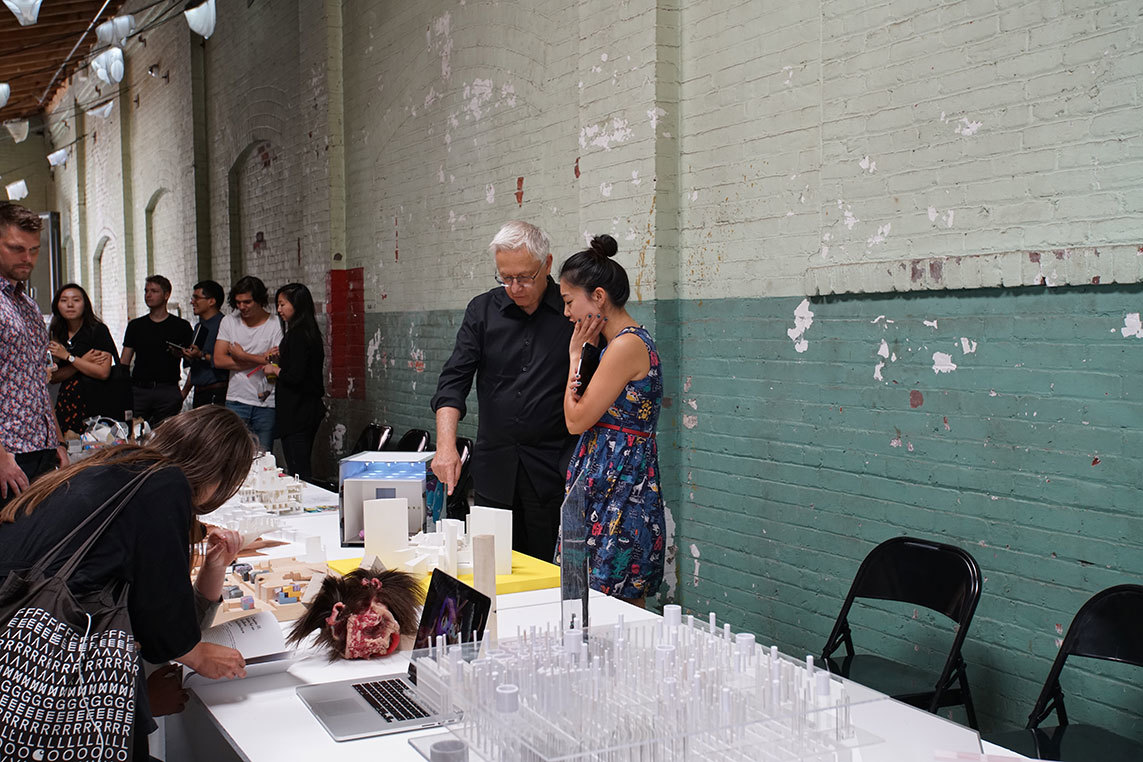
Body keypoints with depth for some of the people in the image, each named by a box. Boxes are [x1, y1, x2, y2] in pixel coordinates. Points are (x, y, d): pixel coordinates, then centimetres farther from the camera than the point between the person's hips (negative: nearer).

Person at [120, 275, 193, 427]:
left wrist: (180, 354, -15)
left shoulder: (181, 326, 7)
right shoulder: (135, 325, 15)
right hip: (138, 390, 2)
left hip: (168, 391, -2)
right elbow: (124, 363, 12)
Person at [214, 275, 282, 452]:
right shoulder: (229, 322, 7)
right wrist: (259, 360, -9)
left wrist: (242, 356, -8)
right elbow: (218, 360, -3)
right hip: (236, 399, 2)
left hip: (266, 403, -2)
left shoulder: (275, 325, -2)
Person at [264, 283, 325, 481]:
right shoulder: (310, 332, 13)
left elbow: (295, 376, -22)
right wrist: (281, 357, 13)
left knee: (298, 472, -7)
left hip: (296, 413, -10)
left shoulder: (297, 334, -16)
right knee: (303, 469, 14)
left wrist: (275, 370, -5)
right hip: (310, 410, 10)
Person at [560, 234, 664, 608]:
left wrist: (576, 355, -3)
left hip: (619, 487, -10)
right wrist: (584, 354, 2)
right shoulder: (625, 340, 13)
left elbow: (577, 420, -13)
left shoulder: (627, 345, -17)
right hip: (603, 482, 10)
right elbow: (580, 415, 14)